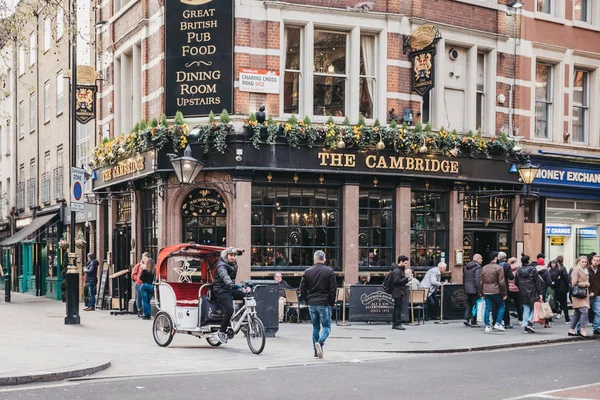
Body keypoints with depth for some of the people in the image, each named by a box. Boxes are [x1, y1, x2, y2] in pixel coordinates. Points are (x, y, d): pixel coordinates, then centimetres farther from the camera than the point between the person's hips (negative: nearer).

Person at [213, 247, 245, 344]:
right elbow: (224, 276, -36)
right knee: (229, 310, -25)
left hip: (230, 289, 7)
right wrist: (230, 284, -54)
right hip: (221, 290, -7)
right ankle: (221, 332, -13)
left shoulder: (234, 265, 12)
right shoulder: (221, 265, -15)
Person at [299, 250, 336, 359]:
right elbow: (333, 289, -7)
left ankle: (316, 351, 14)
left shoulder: (308, 271, 3)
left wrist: (307, 300, 13)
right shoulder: (329, 271, -6)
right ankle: (320, 342, -22)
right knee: (326, 326, 4)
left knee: (315, 327, 15)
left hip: (312, 304, 3)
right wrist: (332, 303, 3)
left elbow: (302, 289, 3)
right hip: (324, 304, -3)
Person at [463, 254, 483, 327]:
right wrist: (479, 291, -19)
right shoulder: (477, 267, -14)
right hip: (474, 290, -7)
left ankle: (466, 319, 6)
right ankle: (473, 322, 3)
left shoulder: (466, 267, 12)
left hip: (467, 289, 7)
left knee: (469, 305, 17)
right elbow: (478, 280, -21)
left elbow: (464, 278, 17)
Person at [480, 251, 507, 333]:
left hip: (486, 292, 5)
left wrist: (482, 292, 18)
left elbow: (481, 281, 13)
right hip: (496, 291, -5)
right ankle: (498, 324, 4)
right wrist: (504, 293, -4)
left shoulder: (484, 268, 11)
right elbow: (501, 282, -10)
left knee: (487, 308, 8)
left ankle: (487, 326, 6)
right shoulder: (499, 268, -8)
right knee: (501, 306, 11)